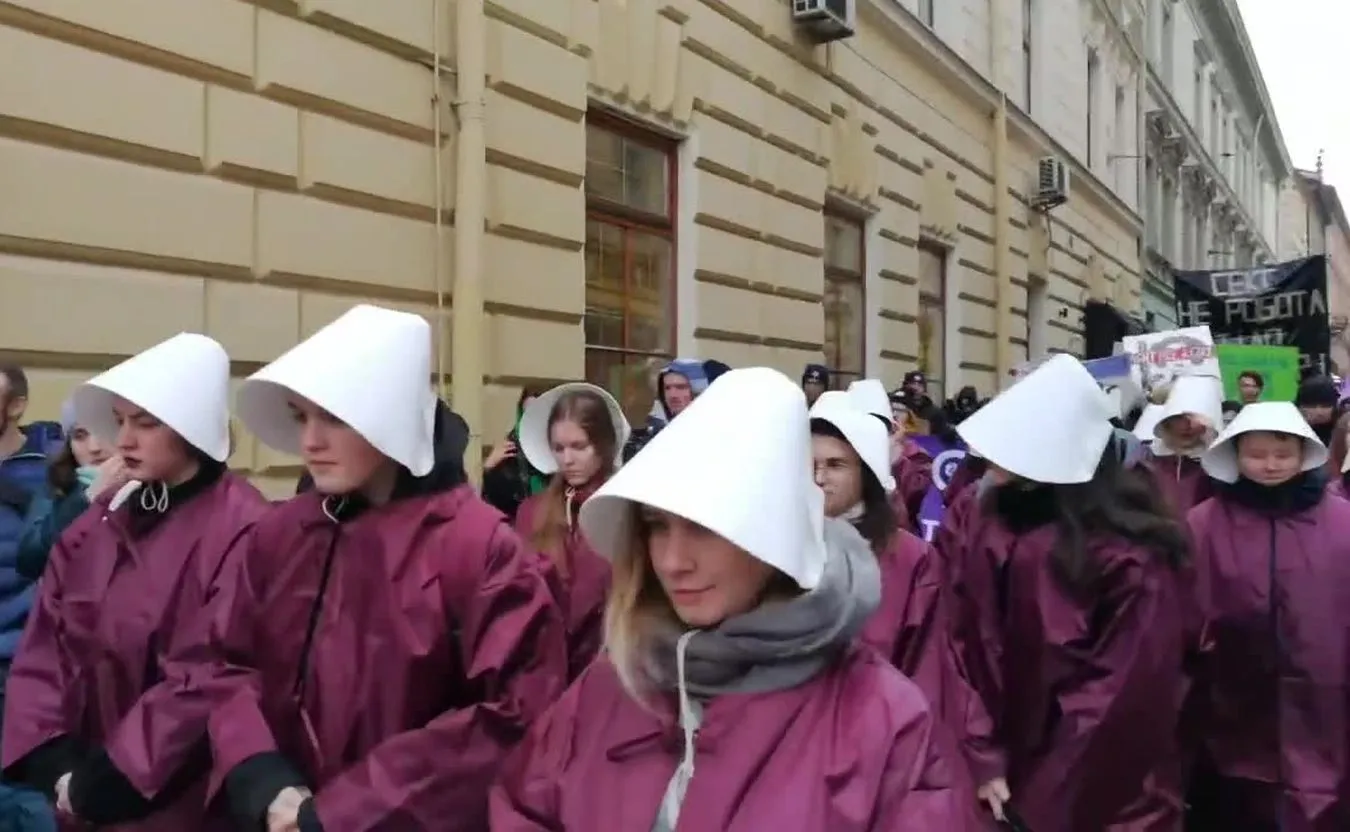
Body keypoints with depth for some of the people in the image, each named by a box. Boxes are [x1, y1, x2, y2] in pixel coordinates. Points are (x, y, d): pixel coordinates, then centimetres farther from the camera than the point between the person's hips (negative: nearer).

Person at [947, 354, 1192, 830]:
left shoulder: (1130, 552, -14)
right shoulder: (985, 524, 0)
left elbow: (1128, 688, -13)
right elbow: (968, 649, -2)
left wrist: (1050, 792, -11)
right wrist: (984, 758, -9)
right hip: (1006, 774, 4)